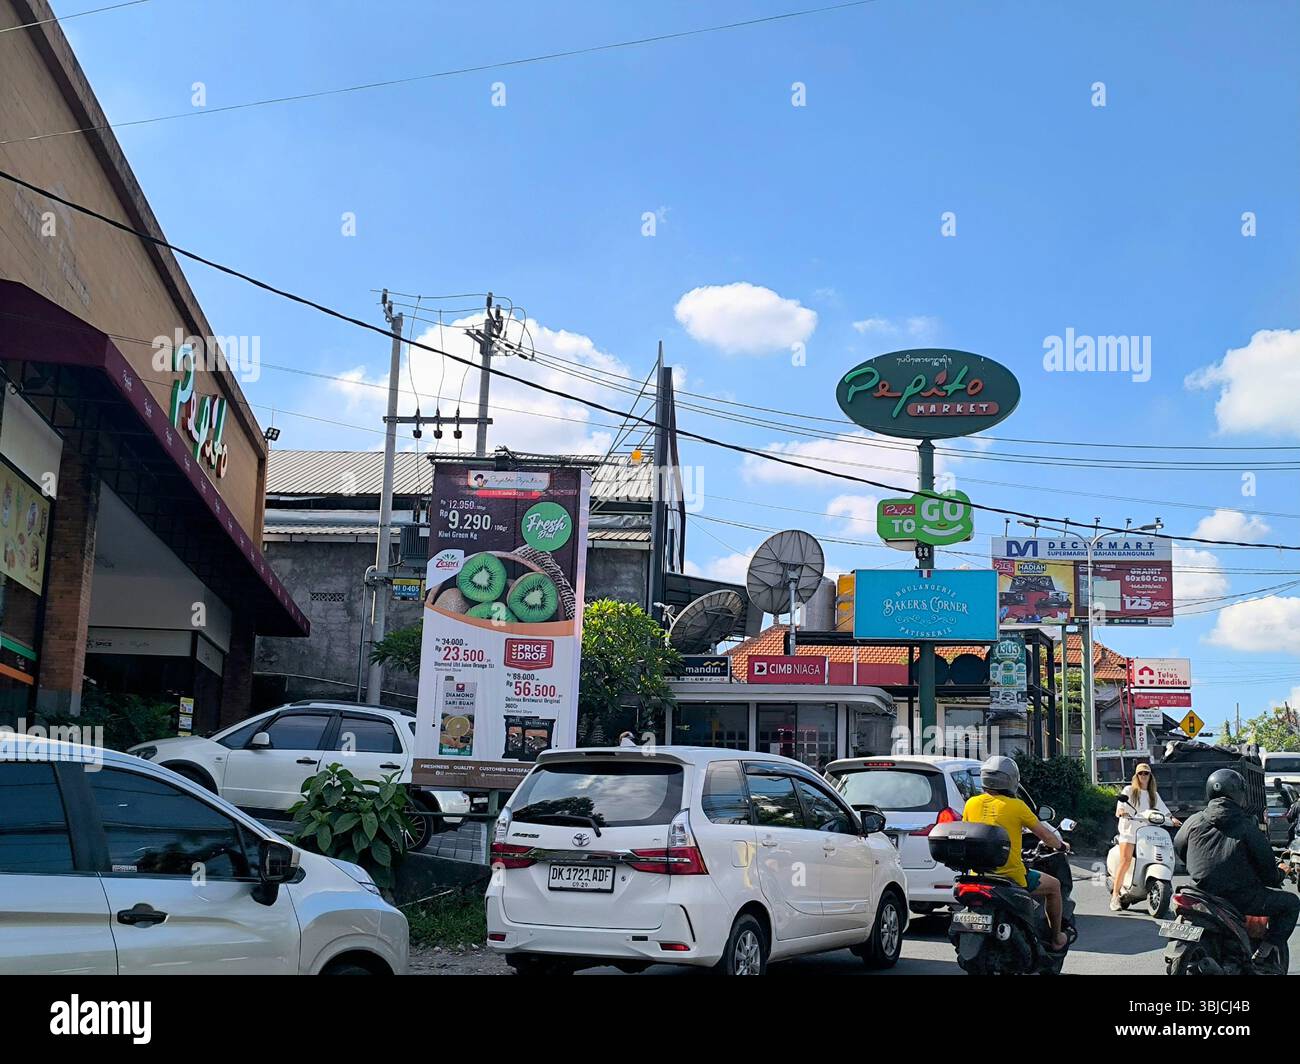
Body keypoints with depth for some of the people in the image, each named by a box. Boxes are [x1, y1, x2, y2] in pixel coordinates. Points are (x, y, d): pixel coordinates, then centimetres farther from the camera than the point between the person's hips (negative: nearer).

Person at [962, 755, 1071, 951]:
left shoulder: (971, 803, 1)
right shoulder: (1016, 806, -9)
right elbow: (1044, 833, 2)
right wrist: (1061, 845, 23)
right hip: (1011, 875, -5)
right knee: (1053, 885, 20)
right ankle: (1056, 939, 27)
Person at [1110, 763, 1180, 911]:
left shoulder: (1154, 794, 23)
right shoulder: (1129, 790, 10)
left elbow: (1163, 808, 13)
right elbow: (1121, 803, -4)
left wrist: (1172, 818, -6)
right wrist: (1120, 811, -27)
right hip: (1129, 829, -4)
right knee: (1125, 861, -17)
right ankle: (1115, 895, -19)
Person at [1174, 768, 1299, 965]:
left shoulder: (1194, 821, 3)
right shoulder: (1247, 827, -9)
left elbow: (1178, 847, 18)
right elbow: (1265, 864, -4)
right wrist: (1278, 875, 19)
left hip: (1202, 895, 5)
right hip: (1240, 897, -5)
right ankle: (1267, 948, -1)